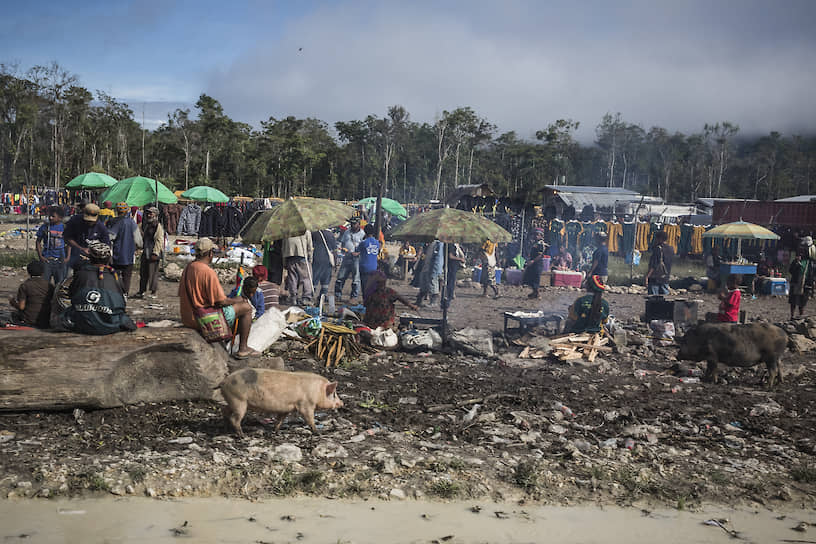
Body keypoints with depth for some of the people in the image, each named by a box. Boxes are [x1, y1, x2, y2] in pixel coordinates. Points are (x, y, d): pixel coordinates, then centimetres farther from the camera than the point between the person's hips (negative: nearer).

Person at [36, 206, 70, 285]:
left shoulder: (64, 228, 3)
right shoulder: (44, 227, 2)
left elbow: (69, 244, 11)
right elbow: (38, 242, 9)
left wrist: (68, 257, 0)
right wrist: (40, 256, -2)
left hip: (60, 260, 1)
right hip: (46, 259, -1)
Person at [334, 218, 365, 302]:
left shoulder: (362, 234, -2)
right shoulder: (347, 232, 14)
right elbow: (342, 242, 24)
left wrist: (358, 253, -20)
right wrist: (342, 248, 4)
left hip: (356, 258, -5)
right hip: (346, 257, 5)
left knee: (356, 279, 0)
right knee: (341, 277, 5)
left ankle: (354, 296, 8)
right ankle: (338, 295, 14)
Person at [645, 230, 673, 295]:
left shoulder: (658, 249, -14)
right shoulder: (671, 250, 7)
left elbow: (653, 266, -17)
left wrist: (647, 276, -15)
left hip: (655, 278, -7)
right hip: (665, 279, 7)